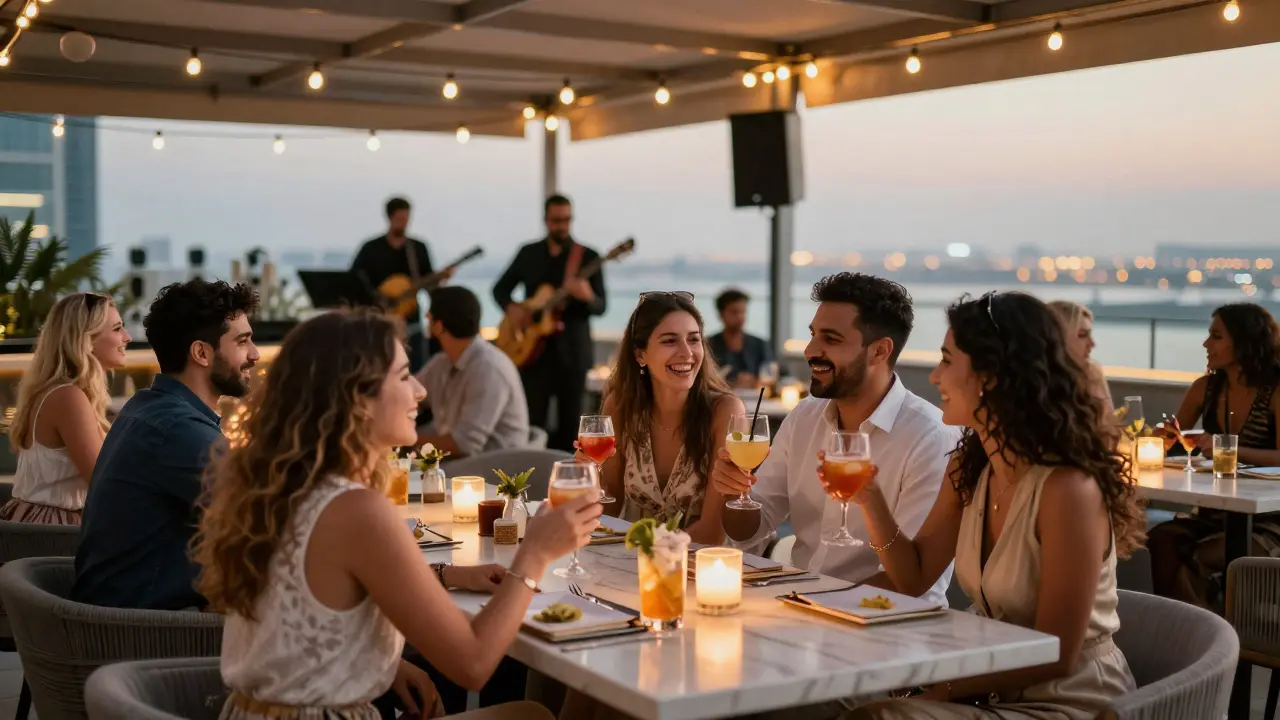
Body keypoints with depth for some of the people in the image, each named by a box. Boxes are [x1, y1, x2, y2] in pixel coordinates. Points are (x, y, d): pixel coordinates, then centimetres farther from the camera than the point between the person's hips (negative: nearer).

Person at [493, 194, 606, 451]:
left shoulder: (588, 256, -1)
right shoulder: (528, 253, 8)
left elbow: (601, 307, -6)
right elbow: (500, 288, 15)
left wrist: (587, 296, -29)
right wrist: (511, 307, -7)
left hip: (573, 351, -2)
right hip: (533, 348, 2)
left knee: (570, 423, 4)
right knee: (532, 422, -2)